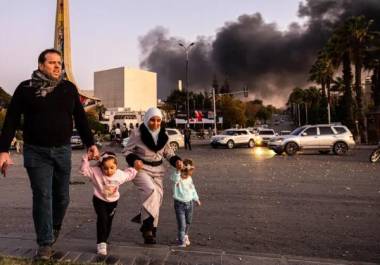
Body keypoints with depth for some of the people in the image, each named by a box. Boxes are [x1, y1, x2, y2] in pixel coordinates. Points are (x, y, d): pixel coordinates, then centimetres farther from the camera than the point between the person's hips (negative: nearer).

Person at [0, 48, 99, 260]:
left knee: (62, 196, 11)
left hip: (63, 150, 3)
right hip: (36, 152, -2)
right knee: (42, 196, -1)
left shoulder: (69, 88, 5)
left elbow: (80, 118, 8)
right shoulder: (25, 88, -2)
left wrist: (90, 143, 2)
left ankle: (55, 229, 38)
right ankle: (45, 244, 11)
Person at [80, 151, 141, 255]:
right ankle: (101, 243, -11)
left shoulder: (120, 174, -11)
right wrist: (86, 158, -32)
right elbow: (84, 170, -23)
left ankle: (104, 241, 34)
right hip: (99, 201, -4)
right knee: (102, 219, -19)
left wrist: (135, 169, 1)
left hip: (113, 201, 4)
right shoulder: (96, 172, -20)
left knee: (109, 222, 14)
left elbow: (129, 175, 9)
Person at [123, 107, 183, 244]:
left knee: (157, 198, 5)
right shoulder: (137, 133, -10)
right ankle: (147, 224, -20)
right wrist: (134, 160, -25)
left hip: (158, 170, 5)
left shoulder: (163, 134, 3)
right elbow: (127, 151, -5)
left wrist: (176, 160, -8)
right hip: (141, 169, -5)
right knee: (150, 190, -30)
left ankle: (151, 230, 20)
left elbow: (168, 152, 11)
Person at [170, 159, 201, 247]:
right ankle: (181, 241, 6)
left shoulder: (190, 179, 2)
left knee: (188, 222, 20)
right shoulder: (177, 178, -16)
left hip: (189, 203, 6)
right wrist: (178, 171, -59)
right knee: (181, 224, -8)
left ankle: (185, 235, 44)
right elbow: (175, 178, -44)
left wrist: (196, 199, 24)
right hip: (179, 204, -5)